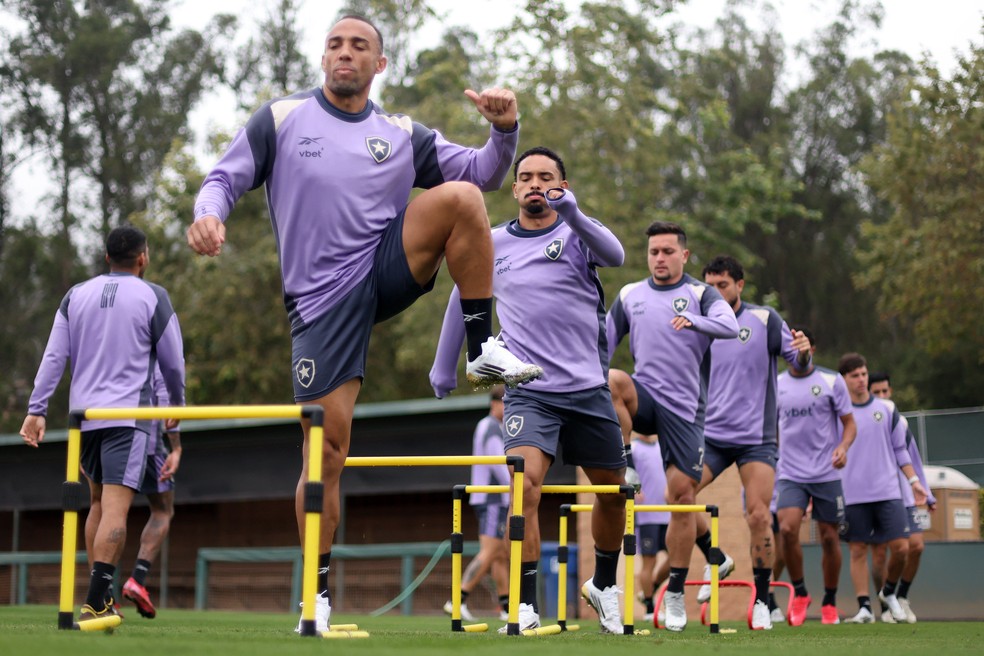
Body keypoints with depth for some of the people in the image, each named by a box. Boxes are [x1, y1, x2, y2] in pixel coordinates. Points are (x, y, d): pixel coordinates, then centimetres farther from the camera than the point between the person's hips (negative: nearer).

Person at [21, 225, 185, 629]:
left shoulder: (76, 296, 10)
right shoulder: (153, 298, -1)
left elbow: (54, 357, 4)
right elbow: (173, 363, 3)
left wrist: (37, 410, 3)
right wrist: (177, 402, 21)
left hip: (83, 414, 5)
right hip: (127, 414, -5)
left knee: (98, 502, 18)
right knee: (115, 508, -10)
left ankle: (101, 598, 18)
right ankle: (95, 602, -21)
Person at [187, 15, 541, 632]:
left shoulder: (402, 134, 12)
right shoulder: (281, 118, 5)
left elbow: (484, 172, 10)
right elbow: (225, 177, 4)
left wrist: (505, 129, -11)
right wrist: (209, 213, -18)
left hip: (389, 273, 2)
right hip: (322, 299, -2)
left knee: (461, 195, -23)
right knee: (326, 446, -7)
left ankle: (485, 350, -17)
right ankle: (318, 592, 8)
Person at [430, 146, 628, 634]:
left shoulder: (576, 235, -1)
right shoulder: (494, 244, 5)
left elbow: (613, 255, -25)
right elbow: (463, 297, 20)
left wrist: (573, 216, -43)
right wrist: (444, 366, 24)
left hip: (588, 388, 1)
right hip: (529, 392, -1)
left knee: (613, 492, 12)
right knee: (524, 485, -22)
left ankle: (604, 585, 37)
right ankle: (525, 605, -16)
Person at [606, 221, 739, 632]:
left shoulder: (701, 294, 1)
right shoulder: (629, 296, 11)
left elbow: (729, 326, -19)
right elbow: (603, 344, 17)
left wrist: (693, 321, -39)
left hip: (684, 408, -2)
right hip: (644, 397, 2)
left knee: (682, 497, -3)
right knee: (612, 380, -33)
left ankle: (675, 593, 8)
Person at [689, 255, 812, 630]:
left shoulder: (764, 319, -2)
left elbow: (799, 367, -1)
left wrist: (802, 354, -22)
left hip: (756, 438, -2)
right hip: (710, 434, 3)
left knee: (759, 516, -10)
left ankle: (761, 602, 5)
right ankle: (716, 560, 9)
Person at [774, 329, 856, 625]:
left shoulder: (832, 381, 0)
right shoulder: (775, 385, 7)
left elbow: (849, 423, 2)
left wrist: (843, 447, -17)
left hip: (827, 475, -1)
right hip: (790, 474, 1)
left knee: (829, 537, 4)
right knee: (787, 528, -18)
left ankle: (830, 603, 21)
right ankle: (799, 593, 1)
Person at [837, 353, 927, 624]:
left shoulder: (887, 409, 8)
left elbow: (900, 449, 14)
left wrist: (913, 480, 8)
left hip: (888, 492, 2)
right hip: (852, 497, -2)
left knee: (900, 547, -4)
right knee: (858, 551, -1)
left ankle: (888, 593, 20)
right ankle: (864, 607, 4)